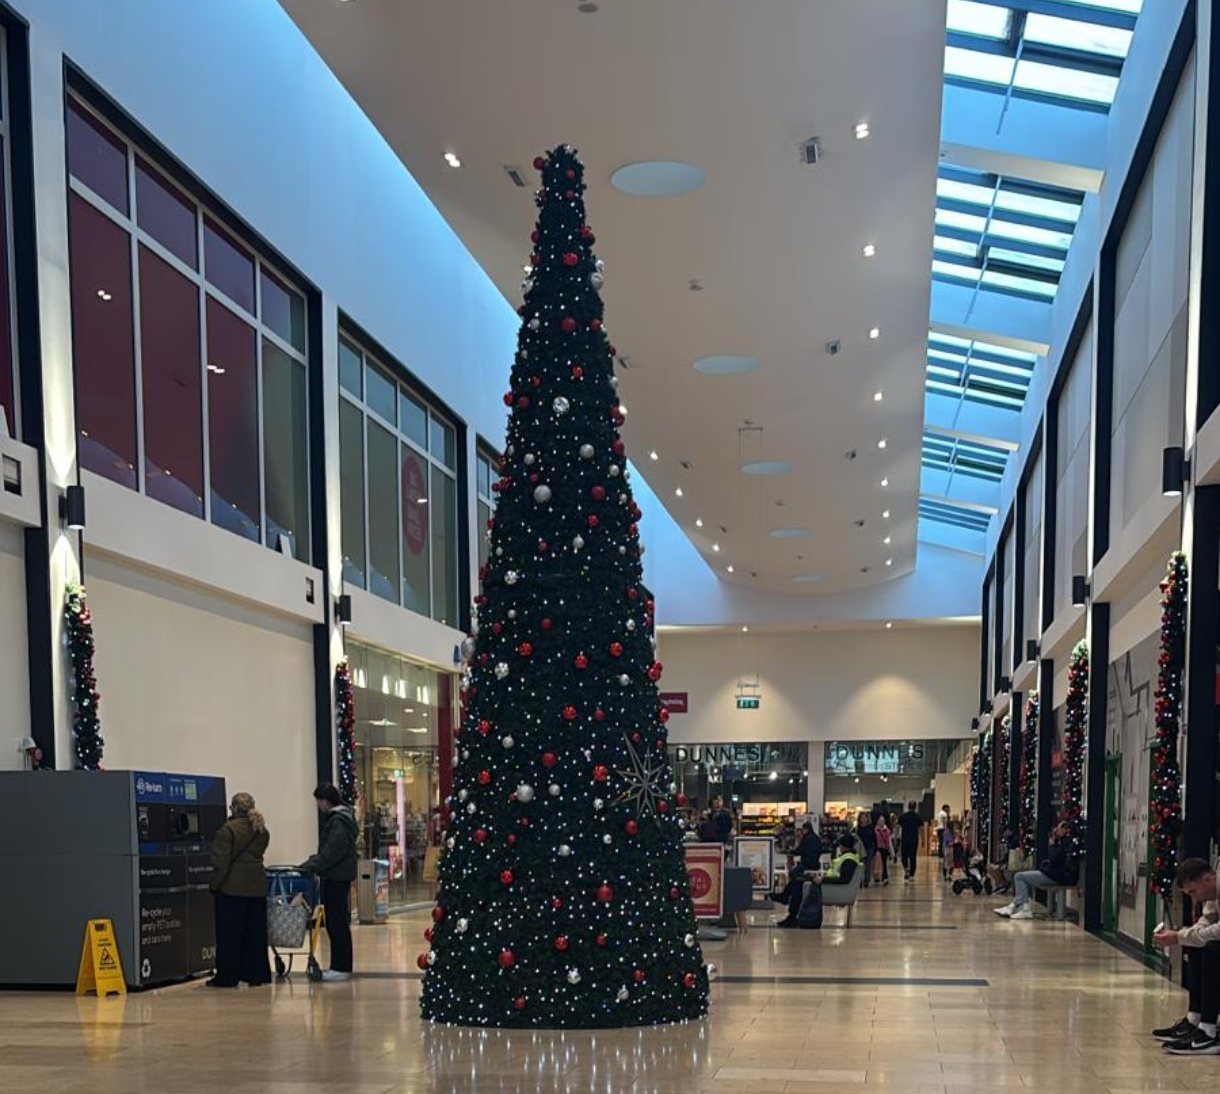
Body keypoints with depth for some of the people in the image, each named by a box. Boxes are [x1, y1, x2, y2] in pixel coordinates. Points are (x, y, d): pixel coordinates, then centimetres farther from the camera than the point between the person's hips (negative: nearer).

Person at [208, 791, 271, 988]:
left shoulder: (228, 830, -12)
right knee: (255, 932, 10)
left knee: (229, 934, 1)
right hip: (257, 887, 6)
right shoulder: (261, 830, 10)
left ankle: (227, 977, 4)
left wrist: (213, 885, -6)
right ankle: (256, 975, 12)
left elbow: (221, 862, -14)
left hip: (232, 887, -6)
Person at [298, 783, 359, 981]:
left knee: (336, 922, -5)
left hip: (337, 878, -10)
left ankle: (341, 967, -1)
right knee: (337, 922, 12)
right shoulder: (336, 818, 15)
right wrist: (311, 863, 11)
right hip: (337, 877, 10)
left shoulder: (338, 822, -16)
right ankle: (340, 966, 17)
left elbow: (330, 853, -23)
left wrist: (308, 866, -20)